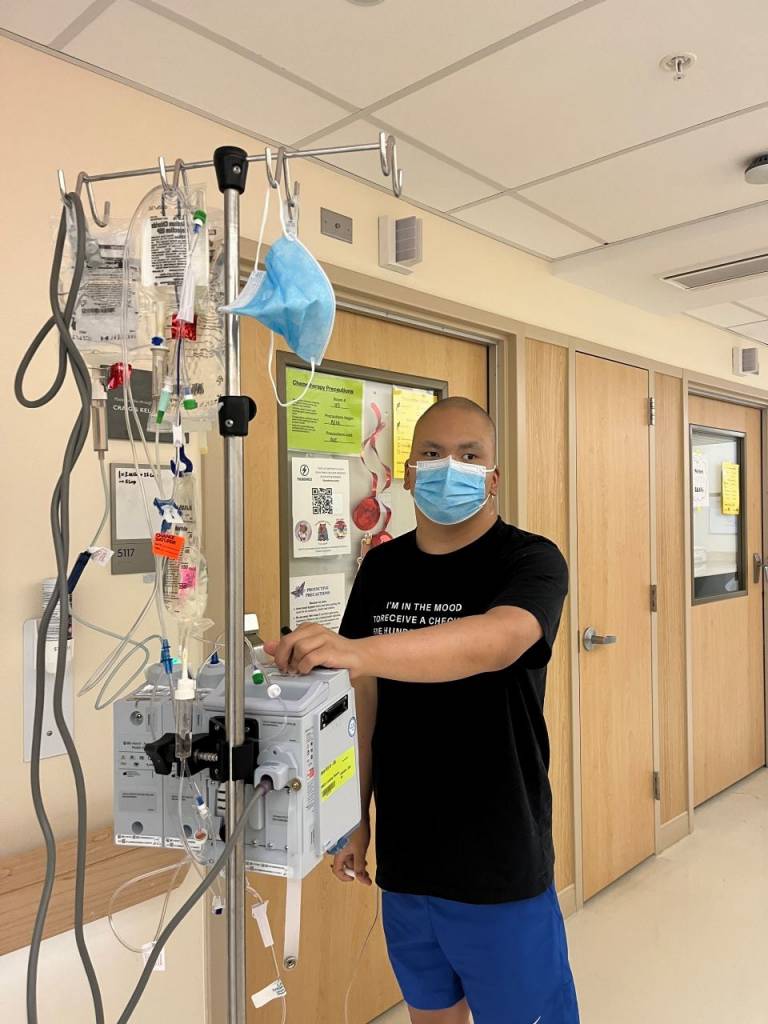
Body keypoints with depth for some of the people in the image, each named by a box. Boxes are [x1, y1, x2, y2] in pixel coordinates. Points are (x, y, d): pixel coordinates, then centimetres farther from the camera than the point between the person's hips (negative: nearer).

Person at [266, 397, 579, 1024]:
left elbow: (493, 642, -34)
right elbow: (367, 696, 7)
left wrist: (358, 650, -48)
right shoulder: (382, 567, 2)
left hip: (500, 865, -4)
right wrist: (354, 816, 6)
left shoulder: (531, 561, -13)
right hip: (403, 858, 5)